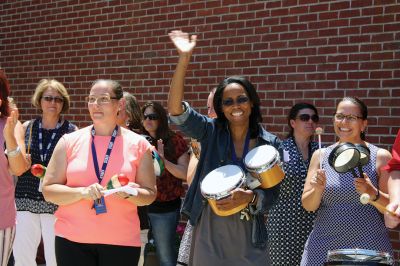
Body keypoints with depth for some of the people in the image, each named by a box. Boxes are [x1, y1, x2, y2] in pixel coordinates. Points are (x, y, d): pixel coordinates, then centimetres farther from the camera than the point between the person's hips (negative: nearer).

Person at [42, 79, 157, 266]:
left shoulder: (138, 144, 1)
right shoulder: (69, 142, 1)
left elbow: (150, 194, 5)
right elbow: (49, 190, 1)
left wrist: (130, 193, -16)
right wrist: (82, 192, -16)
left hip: (122, 241, 0)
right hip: (72, 240, 0)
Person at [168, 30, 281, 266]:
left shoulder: (270, 143, 0)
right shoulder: (211, 132, -2)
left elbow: (273, 193, 1)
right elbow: (176, 111, -16)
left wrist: (249, 198, -21)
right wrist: (184, 59, -24)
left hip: (248, 236, 0)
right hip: (209, 232, 0)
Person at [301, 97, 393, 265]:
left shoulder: (380, 156, -2)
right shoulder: (321, 155, 3)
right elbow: (308, 206, 2)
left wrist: (373, 193, -21)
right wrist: (318, 189, -18)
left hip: (368, 247, -1)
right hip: (323, 246, 2)